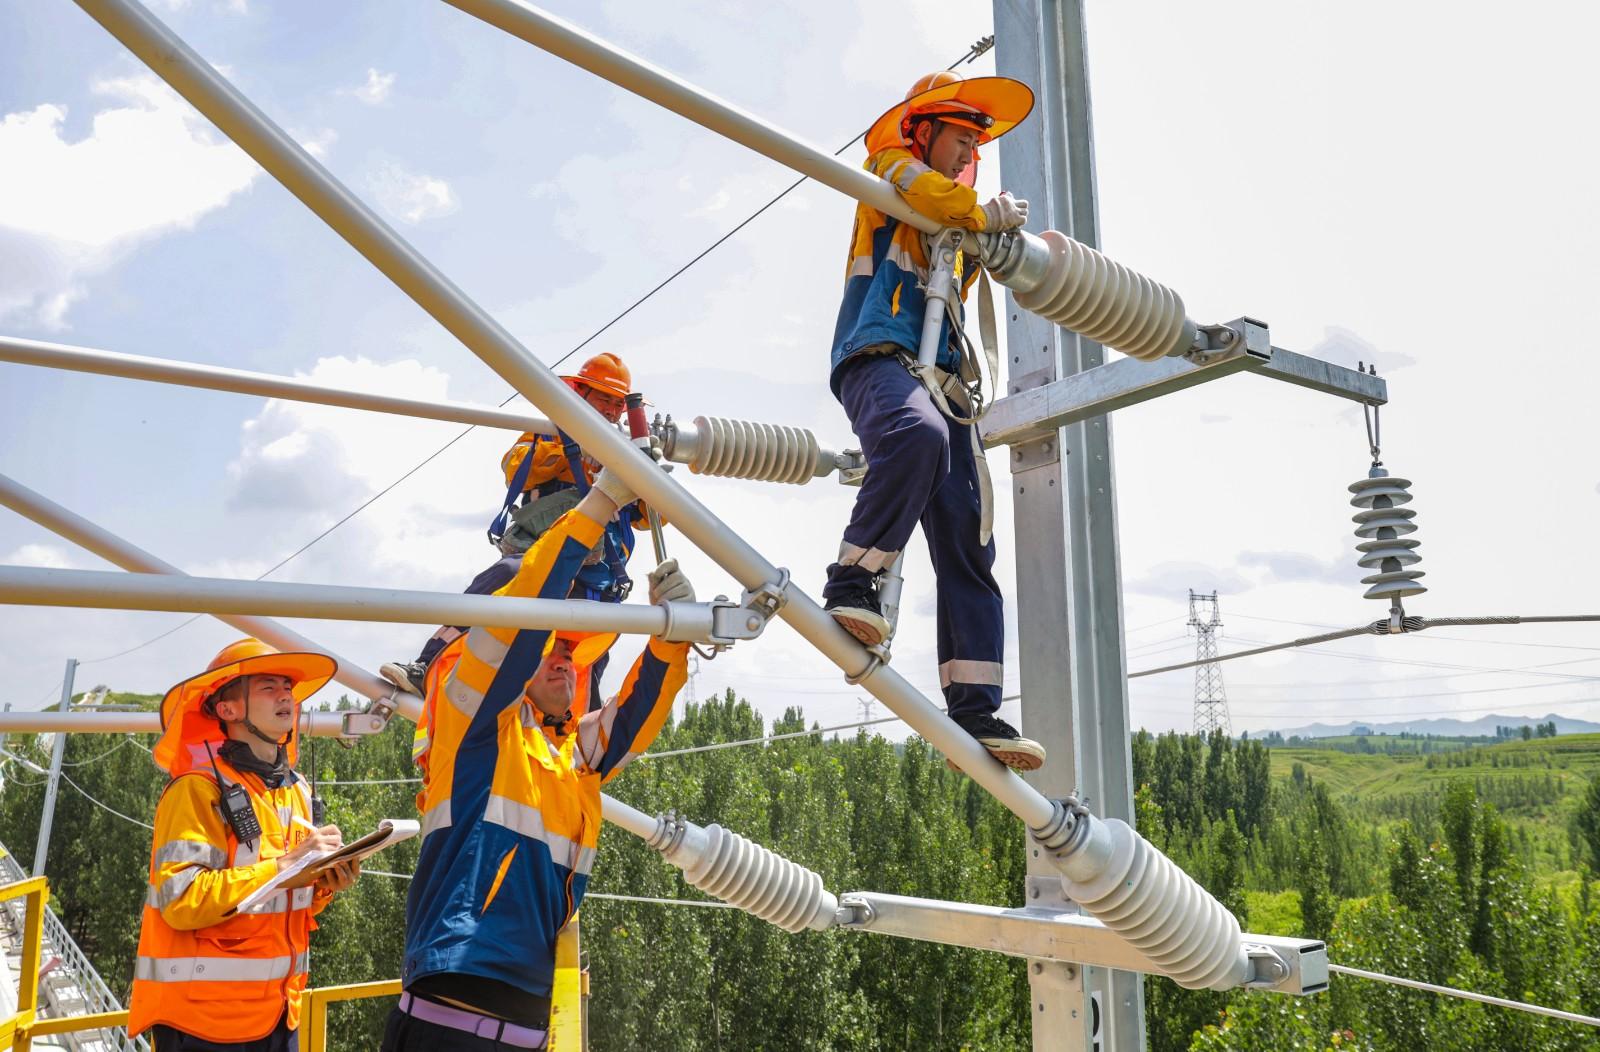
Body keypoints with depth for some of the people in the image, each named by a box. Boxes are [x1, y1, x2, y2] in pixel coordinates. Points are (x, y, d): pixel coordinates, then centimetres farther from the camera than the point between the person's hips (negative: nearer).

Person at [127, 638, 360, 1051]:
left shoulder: (297, 791, 9)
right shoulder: (199, 788, -14)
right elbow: (182, 901, -22)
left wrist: (321, 886, -4)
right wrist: (285, 866, -23)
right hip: (205, 1018, -7)